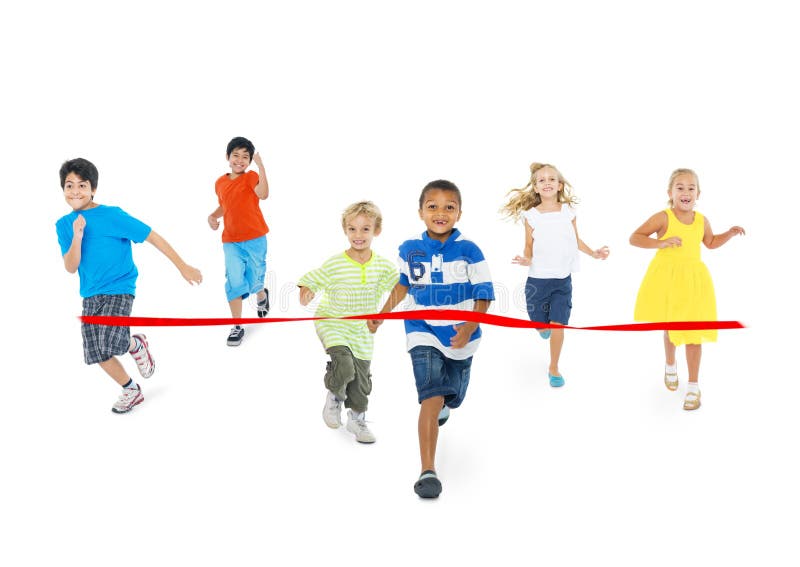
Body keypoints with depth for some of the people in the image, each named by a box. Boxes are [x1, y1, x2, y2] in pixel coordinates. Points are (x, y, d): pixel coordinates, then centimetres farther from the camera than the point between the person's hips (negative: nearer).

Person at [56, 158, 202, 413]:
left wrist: (183, 266, -12)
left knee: (110, 343, -26)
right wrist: (77, 236, -20)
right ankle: (132, 391, 30)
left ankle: (137, 345, 10)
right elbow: (71, 268, -4)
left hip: (119, 289, -6)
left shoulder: (112, 215, -13)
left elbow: (152, 237, -11)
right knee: (98, 353, 7)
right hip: (90, 296, 6)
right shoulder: (64, 224, 2)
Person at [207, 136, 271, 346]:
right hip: (231, 242, 3)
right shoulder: (220, 183, 7)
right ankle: (237, 327, 3)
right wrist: (213, 216, 3)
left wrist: (260, 166, -31)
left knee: (252, 281, 8)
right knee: (234, 281, -6)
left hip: (255, 239, -3)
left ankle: (262, 295, 46)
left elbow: (263, 194, -27)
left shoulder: (251, 177, -6)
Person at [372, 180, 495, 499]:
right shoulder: (409, 249, -5)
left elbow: (483, 295, -11)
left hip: (460, 337, 1)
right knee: (431, 398, -17)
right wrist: (382, 315, 8)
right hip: (423, 333, -1)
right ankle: (428, 470, -13)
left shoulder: (469, 251, -13)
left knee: (452, 397, 20)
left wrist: (470, 328, -26)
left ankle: (443, 405, 60)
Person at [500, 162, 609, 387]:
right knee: (541, 325, 10)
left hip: (563, 278, 1)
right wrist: (526, 259, -19)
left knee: (557, 324, -5)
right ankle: (546, 325, 49)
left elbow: (575, 240, 12)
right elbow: (529, 247, 1)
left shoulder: (568, 211, 0)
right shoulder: (531, 215, -4)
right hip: (538, 279, 0)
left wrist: (594, 253, 2)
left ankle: (554, 368, 14)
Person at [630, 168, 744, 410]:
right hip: (666, 278, -2)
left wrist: (730, 233, 7)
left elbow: (710, 242, 22)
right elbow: (634, 237, -17)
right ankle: (670, 365, 46)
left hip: (693, 280, 2)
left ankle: (693, 386, 12)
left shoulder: (702, 221, 2)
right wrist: (661, 243, -28)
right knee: (670, 327, 16)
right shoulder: (662, 218, -13)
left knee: (693, 333, 1)